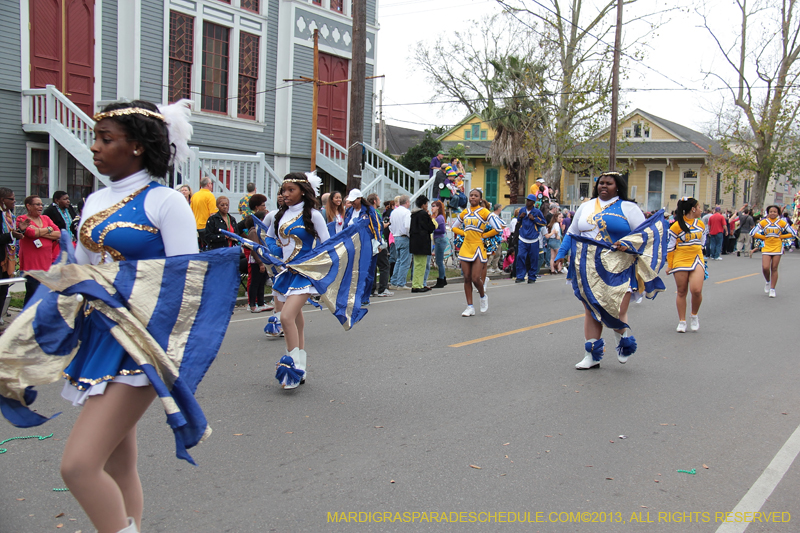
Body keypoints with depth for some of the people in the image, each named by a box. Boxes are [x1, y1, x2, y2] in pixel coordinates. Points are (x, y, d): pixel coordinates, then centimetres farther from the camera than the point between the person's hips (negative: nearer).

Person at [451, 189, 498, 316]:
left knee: (475, 278, -10)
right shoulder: (464, 212, 11)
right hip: (465, 248, 5)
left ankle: (483, 296, 21)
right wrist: (464, 233, 8)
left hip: (478, 247, -5)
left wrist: (483, 235, -5)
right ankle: (470, 307, 9)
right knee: (467, 278, 3)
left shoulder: (484, 212, -4)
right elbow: (454, 227, 23)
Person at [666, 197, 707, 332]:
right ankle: (682, 321, 14)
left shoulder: (700, 224, 10)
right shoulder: (677, 225, -7)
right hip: (680, 261, -3)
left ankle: (694, 316, 10)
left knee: (696, 290, -14)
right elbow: (670, 246, -4)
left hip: (697, 260, 3)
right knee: (682, 292, 4)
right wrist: (669, 265, -2)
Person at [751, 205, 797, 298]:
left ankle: (772, 289, 9)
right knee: (765, 268, -11)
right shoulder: (763, 222, 1)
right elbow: (752, 233, 0)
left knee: (774, 269, 1)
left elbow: (794, 233, 3)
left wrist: (781, 237, -1)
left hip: (777, 248, 0)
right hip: (766, 248, 0)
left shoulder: (782, 222, 1)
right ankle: (768, 282, 19)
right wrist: (764, 237, -1)